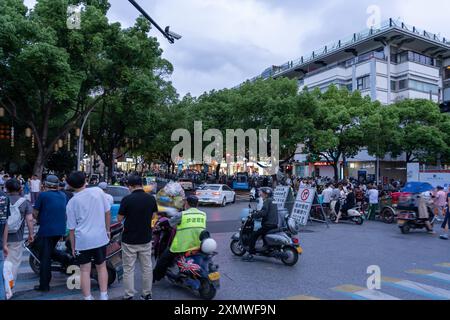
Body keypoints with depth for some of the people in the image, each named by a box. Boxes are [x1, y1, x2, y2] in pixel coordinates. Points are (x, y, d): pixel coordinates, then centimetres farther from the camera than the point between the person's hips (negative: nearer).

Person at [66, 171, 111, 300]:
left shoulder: (71, 203, -4)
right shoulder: (98, 191, -4)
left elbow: (72, 228, 0)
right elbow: (108, 212, 2)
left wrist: (73, 247, 11)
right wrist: (107, 230, 15)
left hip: (82, 240, -1)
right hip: (100, 237, 1)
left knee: (85, 270, 10)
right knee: (101, 267, 16)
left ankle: (88, 298, 14)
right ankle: (104, 296, 19)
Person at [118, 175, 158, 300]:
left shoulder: (127, 199, -16)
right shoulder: (151, 199, -5)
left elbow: (120, 219, -7)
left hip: (129, 240, -3)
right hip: (146, 239, 3)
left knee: (128, 269, 9)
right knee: (147, 267, 14)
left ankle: (129, 296, 15)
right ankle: (147, 295, 23)